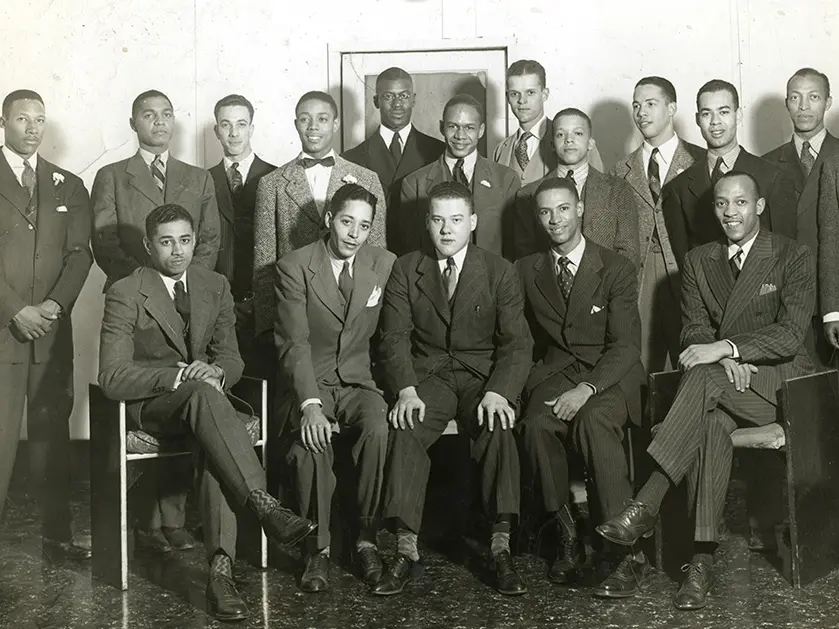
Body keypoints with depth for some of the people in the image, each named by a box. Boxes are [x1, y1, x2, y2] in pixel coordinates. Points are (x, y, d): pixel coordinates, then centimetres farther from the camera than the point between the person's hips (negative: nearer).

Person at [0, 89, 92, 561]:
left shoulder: (68, 186, 15)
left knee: (53, 433, 6)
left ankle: (58, 534, 11)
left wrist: (56, 304, -8)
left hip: (53, 329, 3)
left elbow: (81, 252, 7)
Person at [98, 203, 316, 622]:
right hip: (149, 405, -4)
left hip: (202, 395, 4)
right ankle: (263, 505, -45)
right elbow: (111, 378, -13)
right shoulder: (125, 295, -6)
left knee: (213, 442, -33)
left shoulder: (215, 286, 9)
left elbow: (231, 359, 11)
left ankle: (221, 568, -40)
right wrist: (181, 375, -25)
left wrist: (215, 371, -15)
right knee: (203, 393, -38)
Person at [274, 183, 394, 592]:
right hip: (310, 381, -2)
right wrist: (309, 403, -24)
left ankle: (367, 539, -15)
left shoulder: (385, 265, 5)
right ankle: (317, 548, -16)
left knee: (378, 429, -31)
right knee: (311, 439, -32)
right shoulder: (294, 267, -4)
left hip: (360, 379, 2)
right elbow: (294, 343, -12)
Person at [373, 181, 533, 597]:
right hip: (428, 375, 1)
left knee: (498, 428, -32)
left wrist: (498, 392, -20)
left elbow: (517, 342, -2)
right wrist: (406, 390, -18)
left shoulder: (500, 272, 4)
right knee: (405, 428, -30)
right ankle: (406, 551, -27)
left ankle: (500, 550, -30)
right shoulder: (406, 270, 8)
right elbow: (395, 337, 0)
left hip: (484, 375, -1)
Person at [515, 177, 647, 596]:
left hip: (610, 374, -3)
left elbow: (625, 345, -7)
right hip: (554, 372, 3)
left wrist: (587, 388, -22)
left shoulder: (616, 269, 1)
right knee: (535, 423, -31)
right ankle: (567, 537, -18)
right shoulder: (527, 270, 13)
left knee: (592, 419, -36)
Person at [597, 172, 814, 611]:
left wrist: (726, 348, -25)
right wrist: (725, 361, -17)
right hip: (723, 379, 3)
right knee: (712, 421, -34)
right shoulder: (698, 261, 14)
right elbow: (693, 330, 6)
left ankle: (646, 504, -40)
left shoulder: (792, 258, 1)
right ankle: (703, 558, -36)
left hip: (778, 378, -3)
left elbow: (791, 334, -11)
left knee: (704, 376, -35)